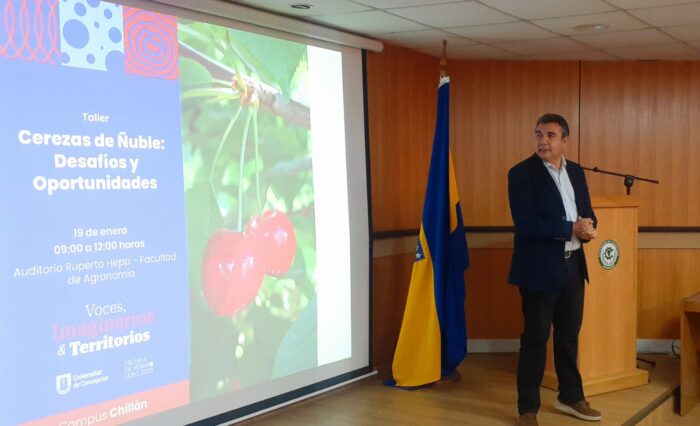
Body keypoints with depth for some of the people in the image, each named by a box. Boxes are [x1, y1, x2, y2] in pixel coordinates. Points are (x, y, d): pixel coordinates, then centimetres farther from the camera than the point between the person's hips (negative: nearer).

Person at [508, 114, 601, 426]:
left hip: (573, 265, 6)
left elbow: (586, 212, 13)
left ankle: (570, 397, 35)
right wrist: (571, 229, -20)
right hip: (540, 268, -6)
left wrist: (588, 227, -11)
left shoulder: (576, 172, 9)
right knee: (535, 338, 2)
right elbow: (526, 224, -20)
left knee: (569, 335, 18)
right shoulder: (521, 173, -11)